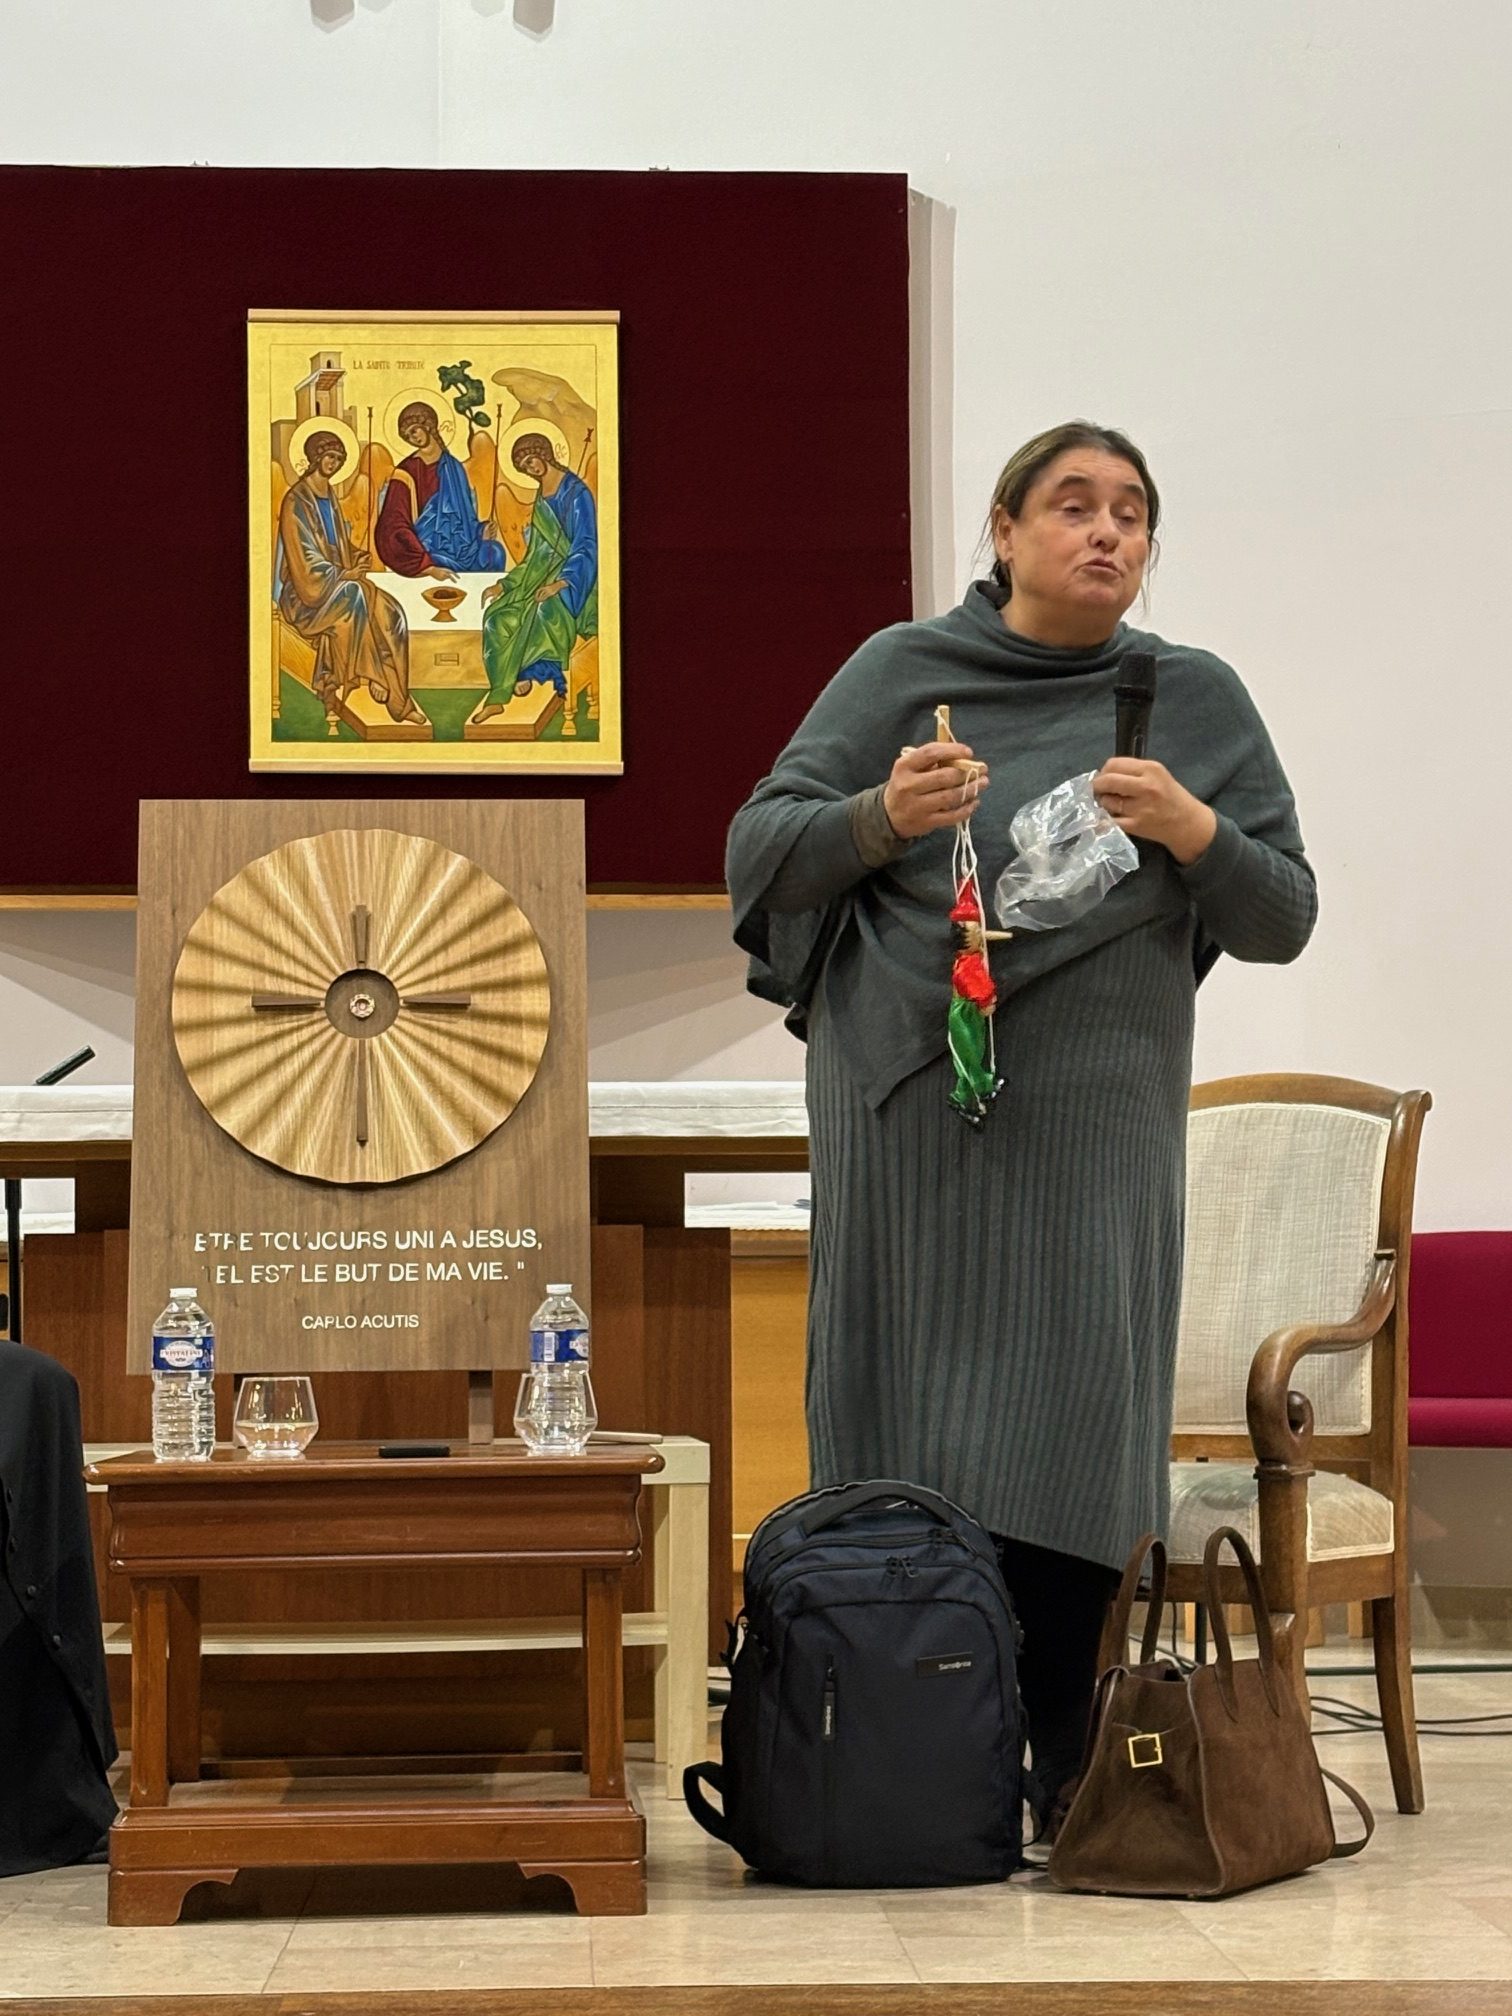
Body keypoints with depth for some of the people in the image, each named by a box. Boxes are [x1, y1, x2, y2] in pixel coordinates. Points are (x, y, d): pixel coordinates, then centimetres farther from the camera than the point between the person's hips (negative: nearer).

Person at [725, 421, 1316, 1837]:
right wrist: (880, 817, -16)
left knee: (1071, 1421, -4)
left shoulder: (1196, 699, 10)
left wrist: (1191, 829, -11)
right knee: (905, 1412, 0)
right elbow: (760, 853, 2)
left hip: (1094, 1119, 1)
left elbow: (1282, 919, 8)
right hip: (906, 1103, -1)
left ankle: (1072, 1780, 2)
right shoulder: (904, 670, 5)